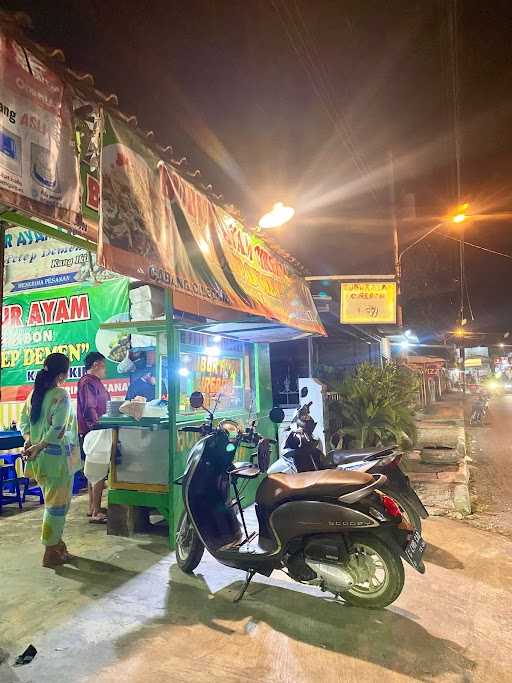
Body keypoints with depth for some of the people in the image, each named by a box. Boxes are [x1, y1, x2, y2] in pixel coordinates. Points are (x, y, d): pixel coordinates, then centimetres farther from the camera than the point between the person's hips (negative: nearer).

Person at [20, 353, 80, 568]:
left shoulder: (35, 393, 6)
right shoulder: (61, 395, -18)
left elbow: (23, 420, 9)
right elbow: (57, 430, -24)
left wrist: (29, 439, -3)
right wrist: (38, 446, -16)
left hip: (41, 458, 8)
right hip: (57, 457, -8)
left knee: (53, 502, 21)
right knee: (57, 504, 5)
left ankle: (56, 543, 34)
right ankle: (51, 553, 15)